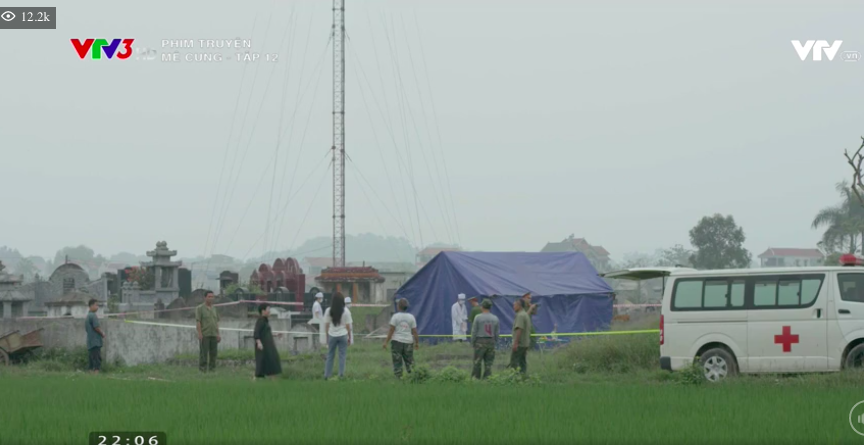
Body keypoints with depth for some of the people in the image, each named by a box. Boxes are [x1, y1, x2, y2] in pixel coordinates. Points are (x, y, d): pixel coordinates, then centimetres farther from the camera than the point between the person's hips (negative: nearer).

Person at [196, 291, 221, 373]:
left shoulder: (213, 308, 17)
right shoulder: (200, 308, -3)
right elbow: (198, 321, -8)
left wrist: (218, 334, 13)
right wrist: (199, 333, -15)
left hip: (214, 335, 6)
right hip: (204, 335, -6)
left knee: (213, 352, 5)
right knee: (204, 352, -6)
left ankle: (212, 367, 11)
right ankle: (202, 368, -3)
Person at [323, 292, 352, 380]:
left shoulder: (329, 311, -4)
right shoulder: (346, 311, -7)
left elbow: (326, 325, 1)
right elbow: (348, 326, -4)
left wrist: (327, 336, 12)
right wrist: (349, 337, 7)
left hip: (332, 335, 1)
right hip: (343, 335, -1)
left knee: (330, 355, 11)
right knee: (342, 355, 6)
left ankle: (327, 375, 12)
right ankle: (341, 374, 5)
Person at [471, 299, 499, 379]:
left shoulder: (478, 317, -7)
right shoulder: (495, 318, 2)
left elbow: (474, 332, -5)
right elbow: (496, 333, 5)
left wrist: (472, 343, 5)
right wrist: (495, 343, 15)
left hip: (480, 342, -3)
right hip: (491, 342, 3)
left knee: (477, 363, 4)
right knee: (488, 364, 6)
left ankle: (475, 378, 5)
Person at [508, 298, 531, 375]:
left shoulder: (520, 315, -15)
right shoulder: (526, 314, 17)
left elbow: (519, 329, -22)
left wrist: (515, 343, -23)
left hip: (519, 344, -10)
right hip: (525, 343, 10)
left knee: (514, 361, -9)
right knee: (523, 362, 9)